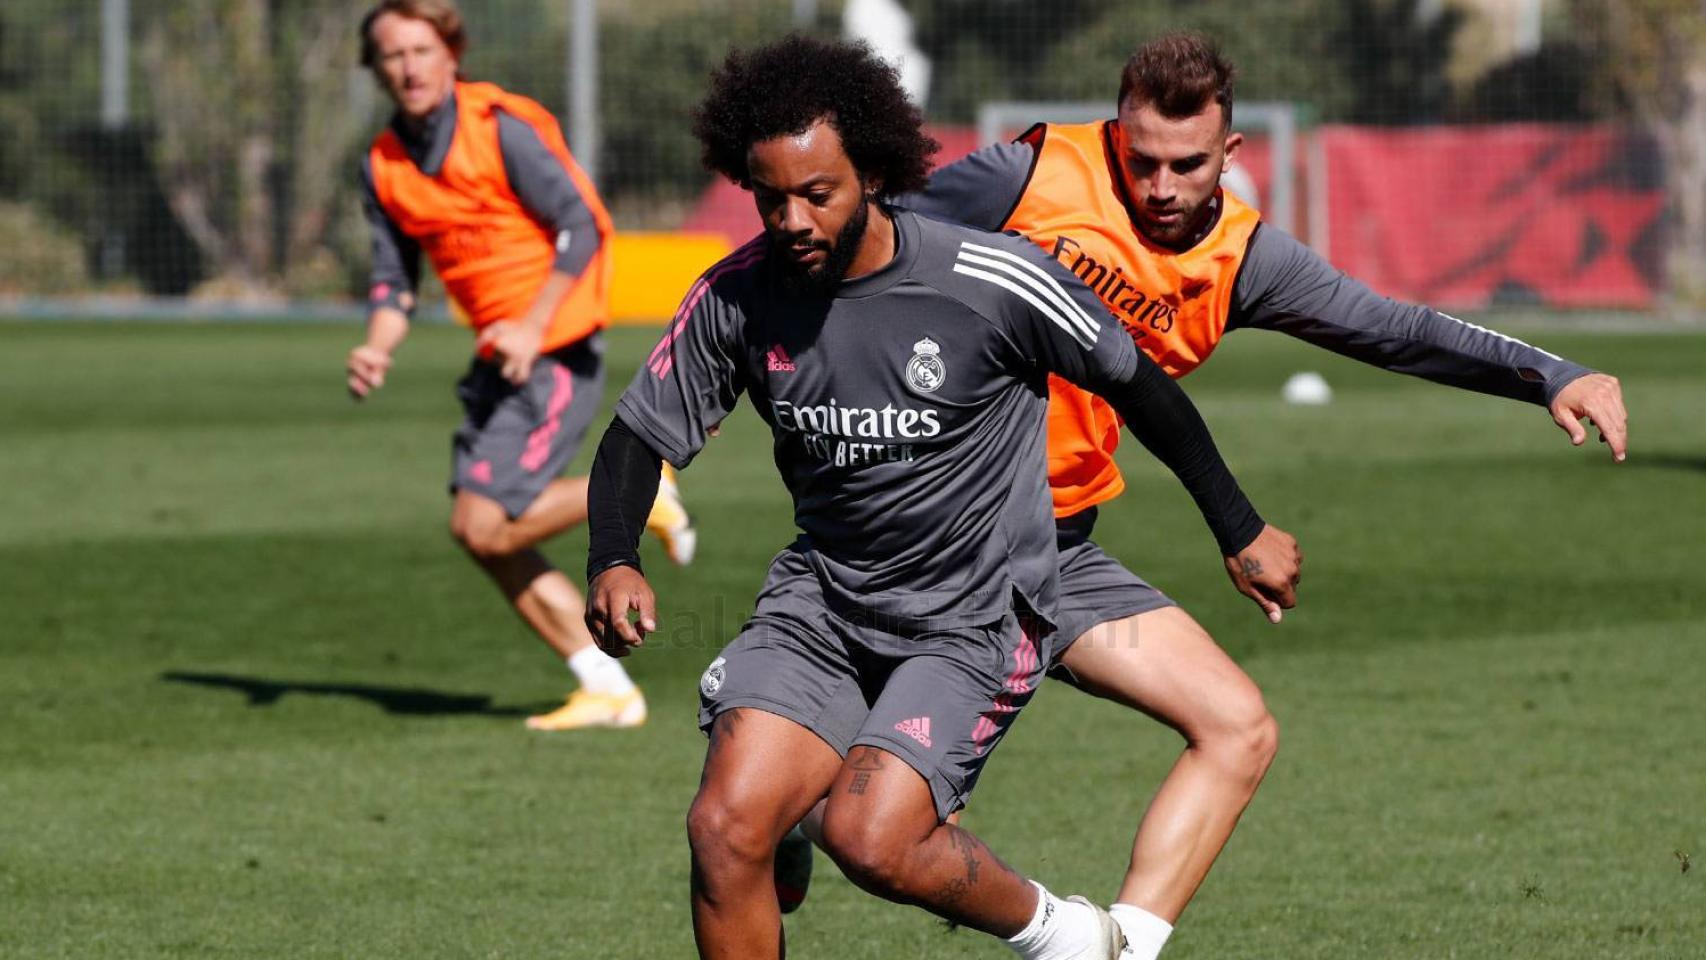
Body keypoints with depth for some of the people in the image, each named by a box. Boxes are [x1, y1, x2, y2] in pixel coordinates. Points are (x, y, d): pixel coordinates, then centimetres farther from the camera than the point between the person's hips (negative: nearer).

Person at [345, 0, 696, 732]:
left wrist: (532, 327, -23)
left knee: (485, 526, -15)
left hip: (556, 352, -8)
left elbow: (580, 227, -15)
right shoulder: (384, 165, 7)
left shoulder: (499, 129, -13)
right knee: (485, 537, 3)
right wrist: (378, 349, -8)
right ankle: (608, 691, 9)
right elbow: (394, 278, 12)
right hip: (499, 356, 8)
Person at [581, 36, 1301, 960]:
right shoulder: (735, 297, -7)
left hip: (972, 617, -4)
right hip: (820, 599, 4)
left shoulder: (992, 281, -18)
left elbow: (1135, 384, -4)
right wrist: (612, 561, -16)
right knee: (726, 825, -16)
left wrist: (1240, 531, 6)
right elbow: (641, 432, 4)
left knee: (870, 838, -22)